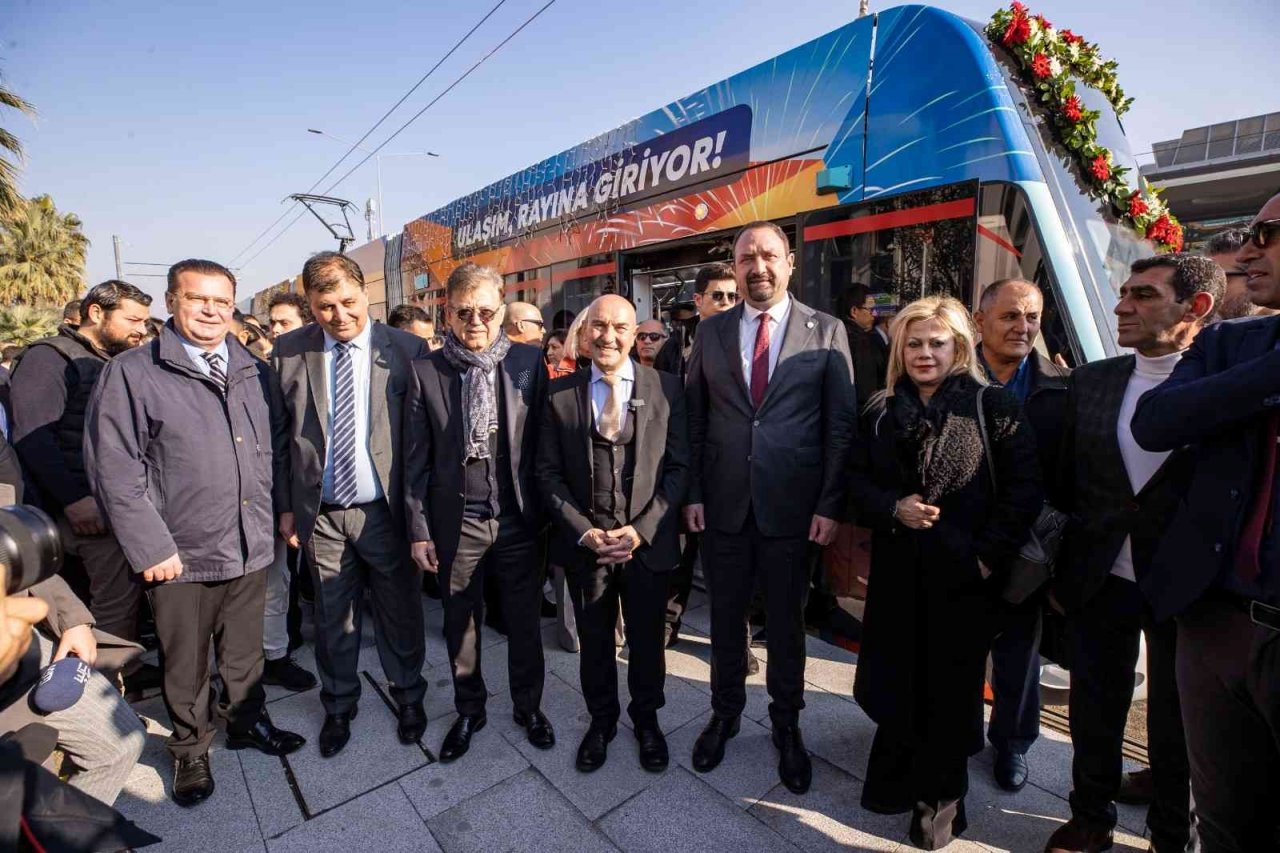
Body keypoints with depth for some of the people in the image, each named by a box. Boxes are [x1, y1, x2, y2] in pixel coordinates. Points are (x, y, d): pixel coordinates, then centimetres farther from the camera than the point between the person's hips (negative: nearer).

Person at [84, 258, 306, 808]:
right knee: (186, 667, 16)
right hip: (180, 557, -3)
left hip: (250, 550, 3)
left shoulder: (255, 373, 5)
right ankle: (189, 750, 38)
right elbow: (114, 471, -11)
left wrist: (270, 519, 7)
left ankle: (247, 721, 43)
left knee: (244, 652, 20)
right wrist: (151, 548, -13)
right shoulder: (130, 374, -9)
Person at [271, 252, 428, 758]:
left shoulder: (406, 350, -8)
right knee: (333, 620, 18)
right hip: (320, 514, 2)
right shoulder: (288, 351, -1)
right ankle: (338, 707, 41)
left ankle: (408, 697, 38)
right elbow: (280, 434, 5)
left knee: (400, 613, 14)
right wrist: (285, 506, 4)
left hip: (386, 511, -2)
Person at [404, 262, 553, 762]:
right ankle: (469, 710, 41)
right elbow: (417, 457, -1)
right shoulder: (426, 371, -4)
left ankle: (529, 706, 39)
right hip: (456, 523, 1)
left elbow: (544, 440, -2)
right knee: (460, 624, 17)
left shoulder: (528, 362, -4)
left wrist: (547, 510, -3)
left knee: (525, 621, 15)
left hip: (518, 519, 0)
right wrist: (419, 529, -1)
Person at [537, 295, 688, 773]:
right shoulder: (560, 394, -2)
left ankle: (647, 719, 43)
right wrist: (583, 531, -11)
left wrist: (641, 529, -13)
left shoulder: (666, 388, -4)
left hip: (648, 540, 0)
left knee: (647, 639, 16)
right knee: (594, 640, 18)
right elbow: (548, 472, -1)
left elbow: (678, 467, -4)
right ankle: (601, 720, 43)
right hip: (584, 541, 1)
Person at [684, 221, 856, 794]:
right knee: (725, 616, 16)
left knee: (786, 620, 14)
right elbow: (695, 419, 4)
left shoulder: (826, 331, -1)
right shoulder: (711, 331, 5)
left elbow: (841, 424, -2)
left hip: (793, 505, -1)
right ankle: (724, 713, 39)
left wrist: (830, 505, -8)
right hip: (723, 503, 2)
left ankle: (786, 724, 37)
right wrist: (692, 493, 0)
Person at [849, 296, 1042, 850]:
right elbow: (857, 480, 7)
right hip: (897, 571, 3)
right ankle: (897, 780, 34)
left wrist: (988, 554, -12)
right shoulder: (881, 412, 7)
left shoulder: (992, 407, -3)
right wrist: (893, 508, -11)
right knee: (895, 683, 10)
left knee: (949, 688, 10)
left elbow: (1024, 490, -6)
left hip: (963, 575, -2)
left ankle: (940, 798, 32)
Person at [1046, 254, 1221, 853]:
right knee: (1094, 714, 17)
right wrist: (1061, 574, 7)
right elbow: (1068, 485, 5)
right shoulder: (1091, 382, 1)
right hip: (1097, 584, 3)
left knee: (1176, 730, 17)